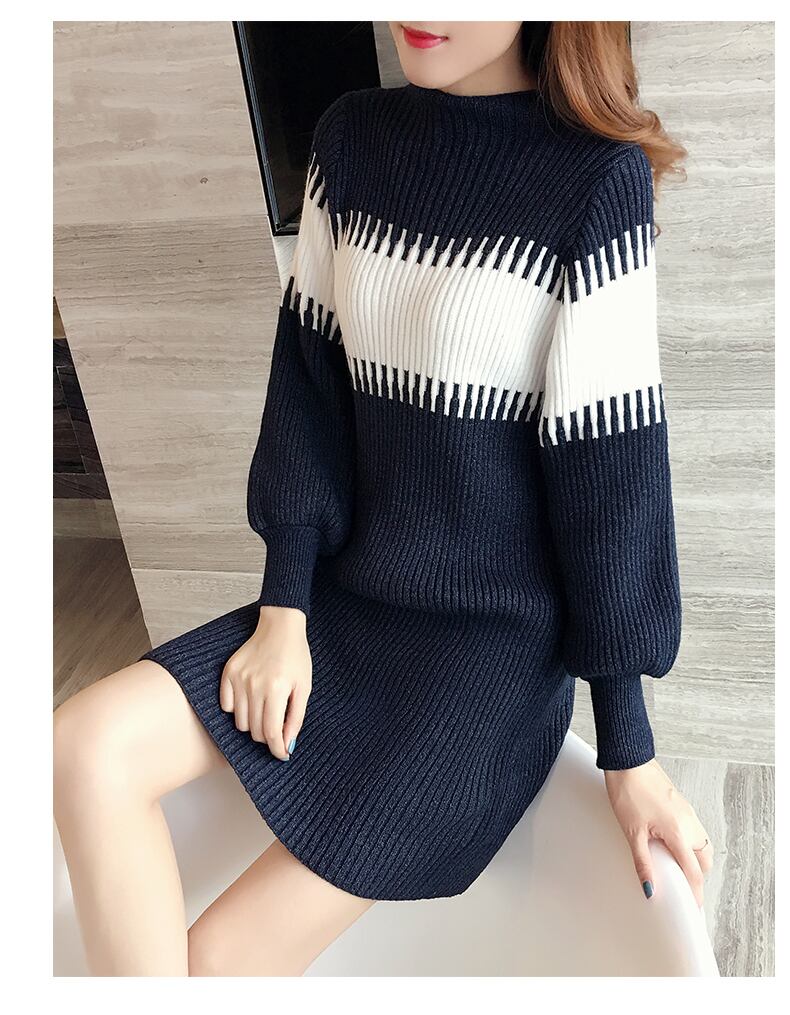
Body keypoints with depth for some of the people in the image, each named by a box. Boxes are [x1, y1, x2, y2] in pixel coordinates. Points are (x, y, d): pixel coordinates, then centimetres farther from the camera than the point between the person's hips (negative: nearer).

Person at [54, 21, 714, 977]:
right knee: (86, 747, -16)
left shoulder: (597, 182, -13)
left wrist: (628, 749, -7)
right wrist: (284, 609, -5)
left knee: (225, 956, -11)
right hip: (351, 596, 5)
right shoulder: (352, 138, 3)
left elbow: (611, 465, -12)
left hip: (500, 639, -5)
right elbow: (311, 379, 2)